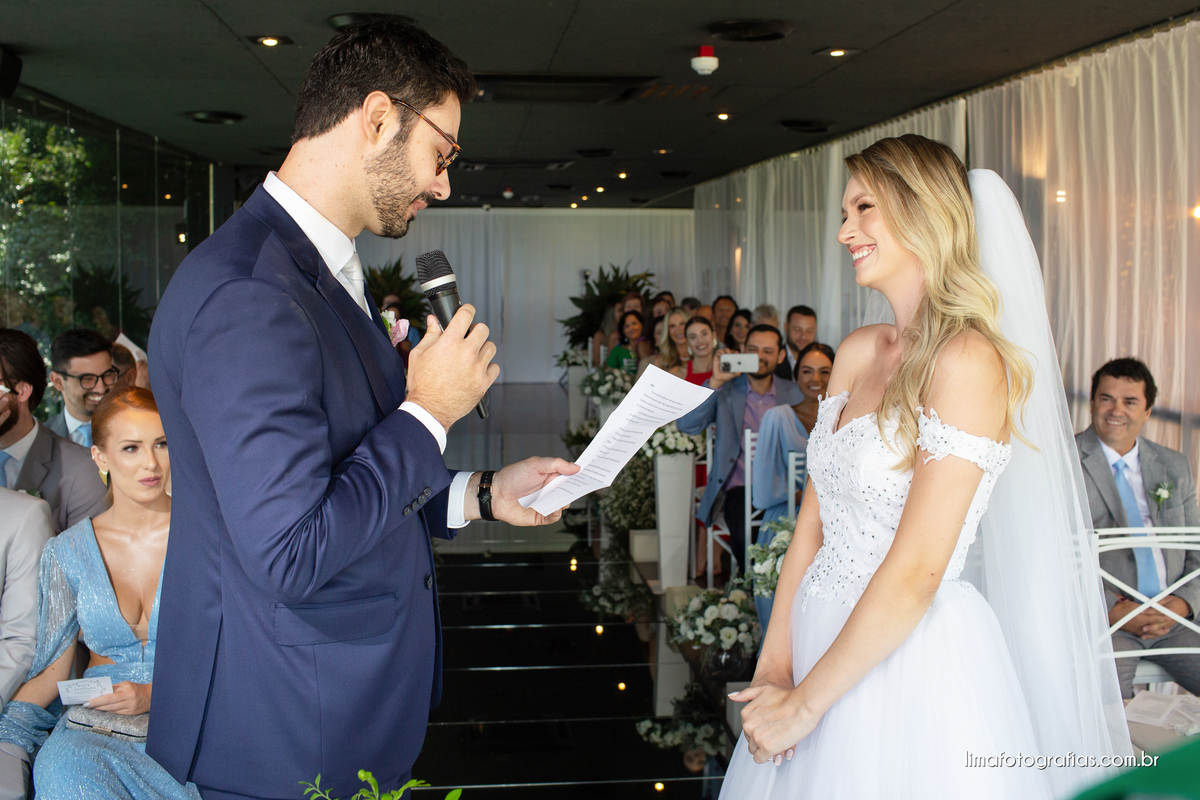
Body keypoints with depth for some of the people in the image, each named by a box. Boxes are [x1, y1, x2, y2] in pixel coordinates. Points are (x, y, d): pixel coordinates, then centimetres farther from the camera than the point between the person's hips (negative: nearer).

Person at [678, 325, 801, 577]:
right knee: (746, 535, -32)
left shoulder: (793, 393, 14)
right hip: (740, 488, -1)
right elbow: (687, 425, -7)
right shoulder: (726, 391, 8)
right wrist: (715, 382, -15)